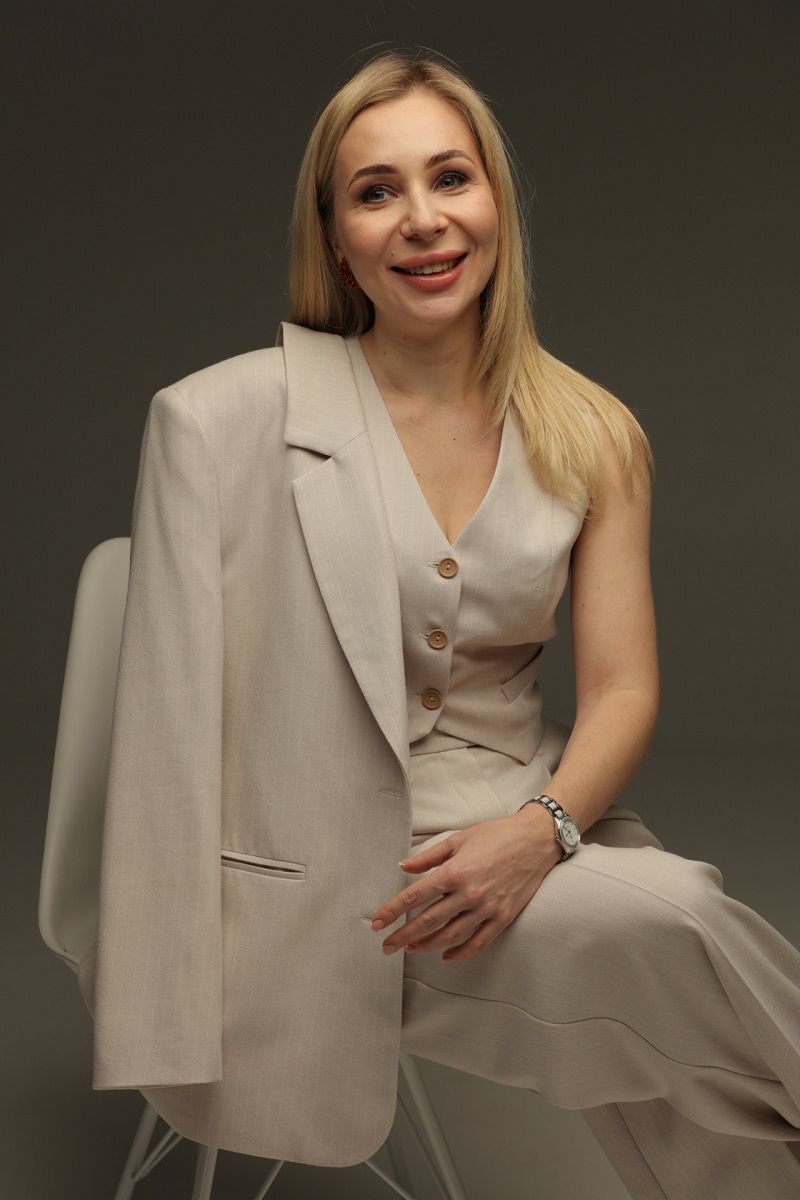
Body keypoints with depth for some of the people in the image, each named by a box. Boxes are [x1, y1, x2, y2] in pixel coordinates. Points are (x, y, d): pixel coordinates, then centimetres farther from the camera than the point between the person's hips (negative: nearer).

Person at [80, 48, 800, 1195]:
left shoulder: (595, 440, 6)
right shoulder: (229, 418, -5)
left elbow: (622, 689, 3)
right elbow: (177, 711, -7)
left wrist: (540, 829, -19)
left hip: (531, 820, 4)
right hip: (337, 863, -3)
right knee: (672, 920, -25)